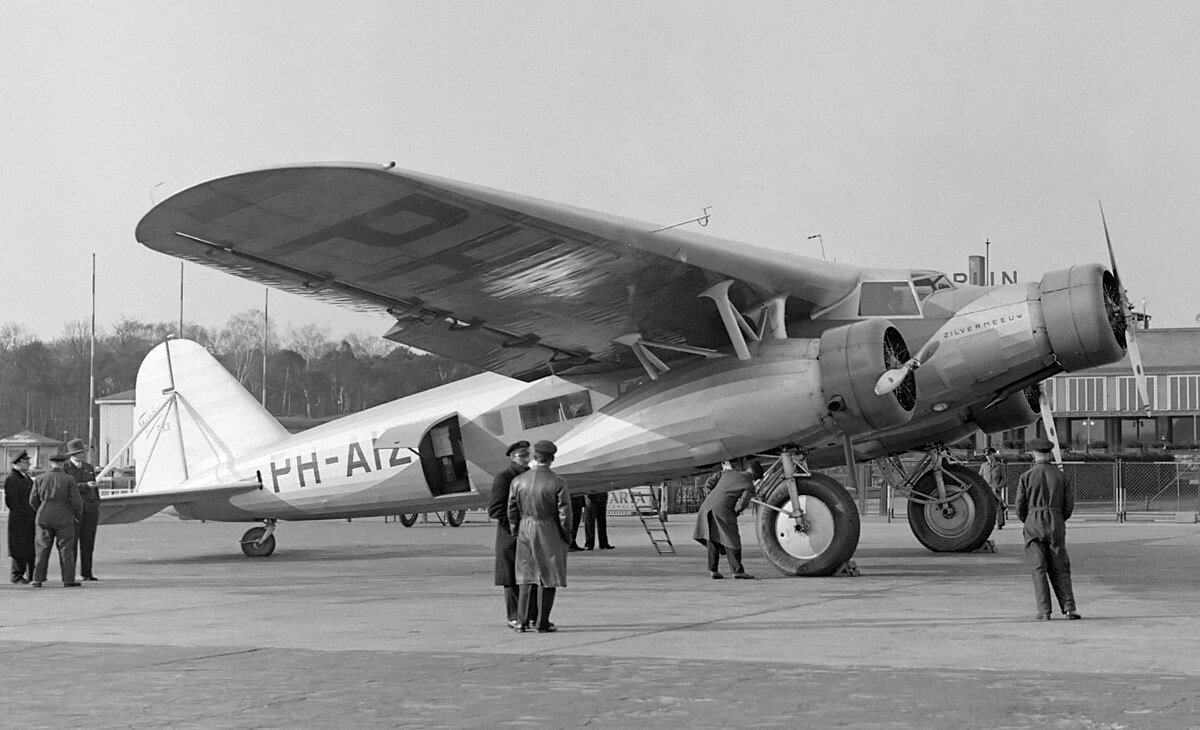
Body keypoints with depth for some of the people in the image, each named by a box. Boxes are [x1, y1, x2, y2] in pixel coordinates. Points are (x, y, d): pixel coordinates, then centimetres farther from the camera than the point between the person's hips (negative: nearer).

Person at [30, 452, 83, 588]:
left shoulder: (39, 479, 1)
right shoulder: (69, 480, -7)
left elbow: (33, 501, 5)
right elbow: (77, 501, -8)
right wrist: (78, 515, 10)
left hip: (44, 519, 2)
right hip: (64, 520, -2)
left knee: (42, 550, 7)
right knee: (66, 550, 3)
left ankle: (38, 580, 5)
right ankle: (68, 580, 3)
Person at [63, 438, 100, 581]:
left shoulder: (89, 468, 14)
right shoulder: (64, 469, -2)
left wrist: (97, 511, 14)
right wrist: (86, 486, -24)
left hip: (90, 509, 4)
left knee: (88, 543, 3)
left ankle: (86, 573, 8)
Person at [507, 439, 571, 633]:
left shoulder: (518, 481, -3)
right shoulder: (558, 483, -14)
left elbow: (512, 511, 3)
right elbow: (564, 513, -12)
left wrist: (515, 533, 15)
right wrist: (567, 536, 2)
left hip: (526, 532, 3)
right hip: (550, 535, -3)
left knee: (527, 576, 15)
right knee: (547, 578, 6)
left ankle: (522, 621, 10)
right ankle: (542, 623, 8)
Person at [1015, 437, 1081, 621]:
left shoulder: (1026, 476, -4)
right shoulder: (1059, 475, 3)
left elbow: (1020, 505, -3)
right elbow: (1070, 504, 3)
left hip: (1034, 525, -2)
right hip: (1056, 527, 2)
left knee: (1039, 570, 2)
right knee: (1059, 568, 9)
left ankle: (1044, 611, -3)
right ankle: (1069, 608, 1)